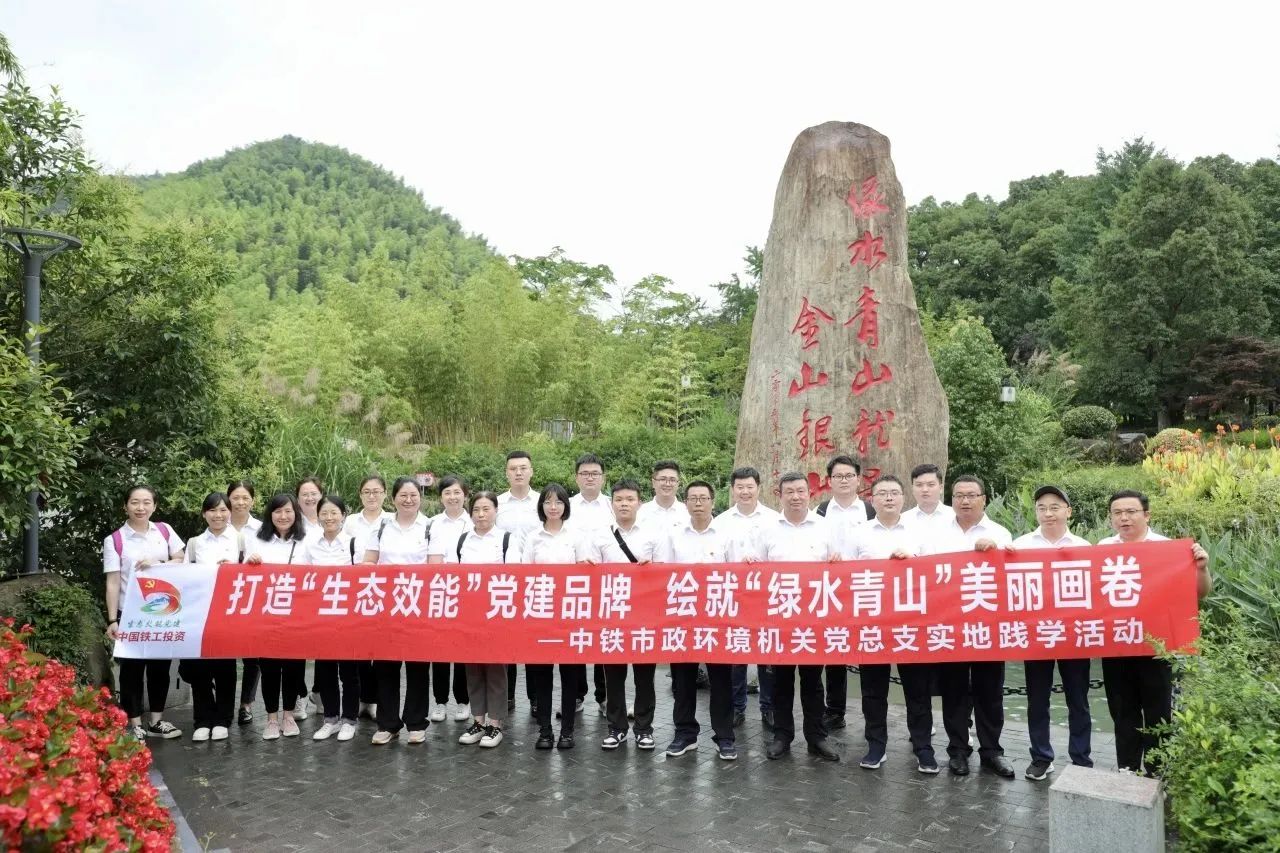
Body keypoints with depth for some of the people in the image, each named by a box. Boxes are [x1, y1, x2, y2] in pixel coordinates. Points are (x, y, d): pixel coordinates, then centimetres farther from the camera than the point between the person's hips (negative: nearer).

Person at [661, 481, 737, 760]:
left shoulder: (725, 537, 4)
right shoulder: (674, 536, 7)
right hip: (681, 614, 1)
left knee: (720, 677, 2)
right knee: (683, 676, 7)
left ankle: (724, 737, 11)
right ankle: (685, 733, 19)